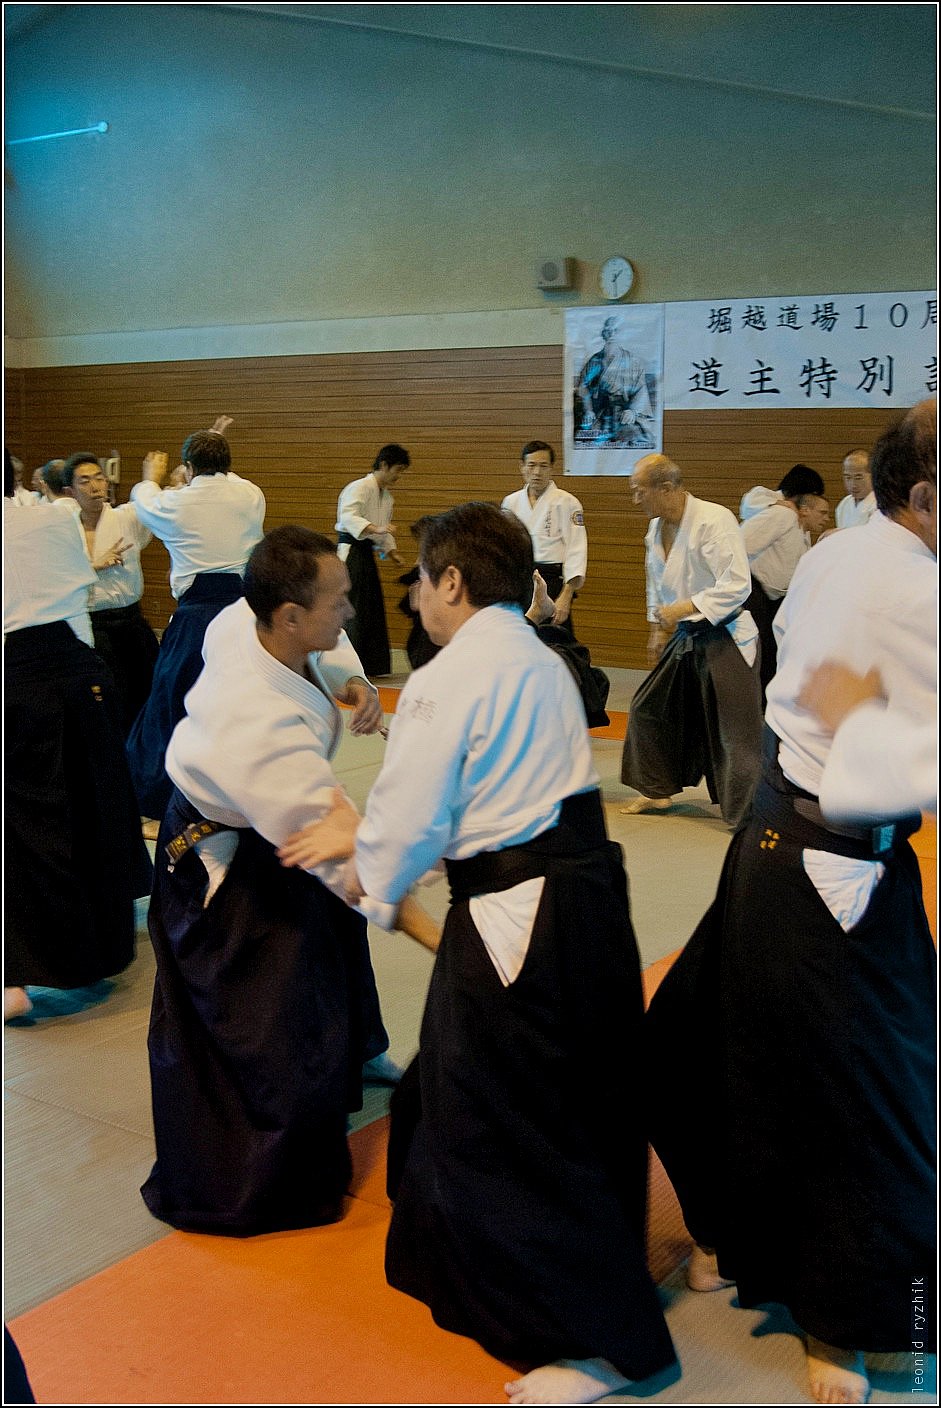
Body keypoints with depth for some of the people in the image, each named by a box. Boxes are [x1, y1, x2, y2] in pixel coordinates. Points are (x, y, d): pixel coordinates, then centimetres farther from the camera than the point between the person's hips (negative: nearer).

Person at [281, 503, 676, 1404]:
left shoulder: (447, 681, -15)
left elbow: (410, 819, -12)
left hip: (516, 917, -9)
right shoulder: (543, 664, 13)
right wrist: (357, 839, 22)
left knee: (502, 1131, 4)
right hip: (589, 885, 10)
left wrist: (365, 878, 11)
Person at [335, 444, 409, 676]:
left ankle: (371, 665, 17)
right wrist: (376, 529, -39)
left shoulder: (386, 497, 17)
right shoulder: (360, 487, -11)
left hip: (366, 553, 9)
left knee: (373, 609, 10)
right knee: (353, 609, -12)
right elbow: (348, 517, -26)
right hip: (350, 551, -9)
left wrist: (391, 552, 9)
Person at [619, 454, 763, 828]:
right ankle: (657, 791, 31)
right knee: (650, 708, 15)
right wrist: (658, 630, 22)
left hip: (724, 639, -8)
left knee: (735, 729, -6)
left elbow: (736, 585, -26)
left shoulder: (715, 520, -22)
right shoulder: (657, 528, 4)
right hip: (685, 637, 9)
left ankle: (747, 813, 5)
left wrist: (683, 609, -27)